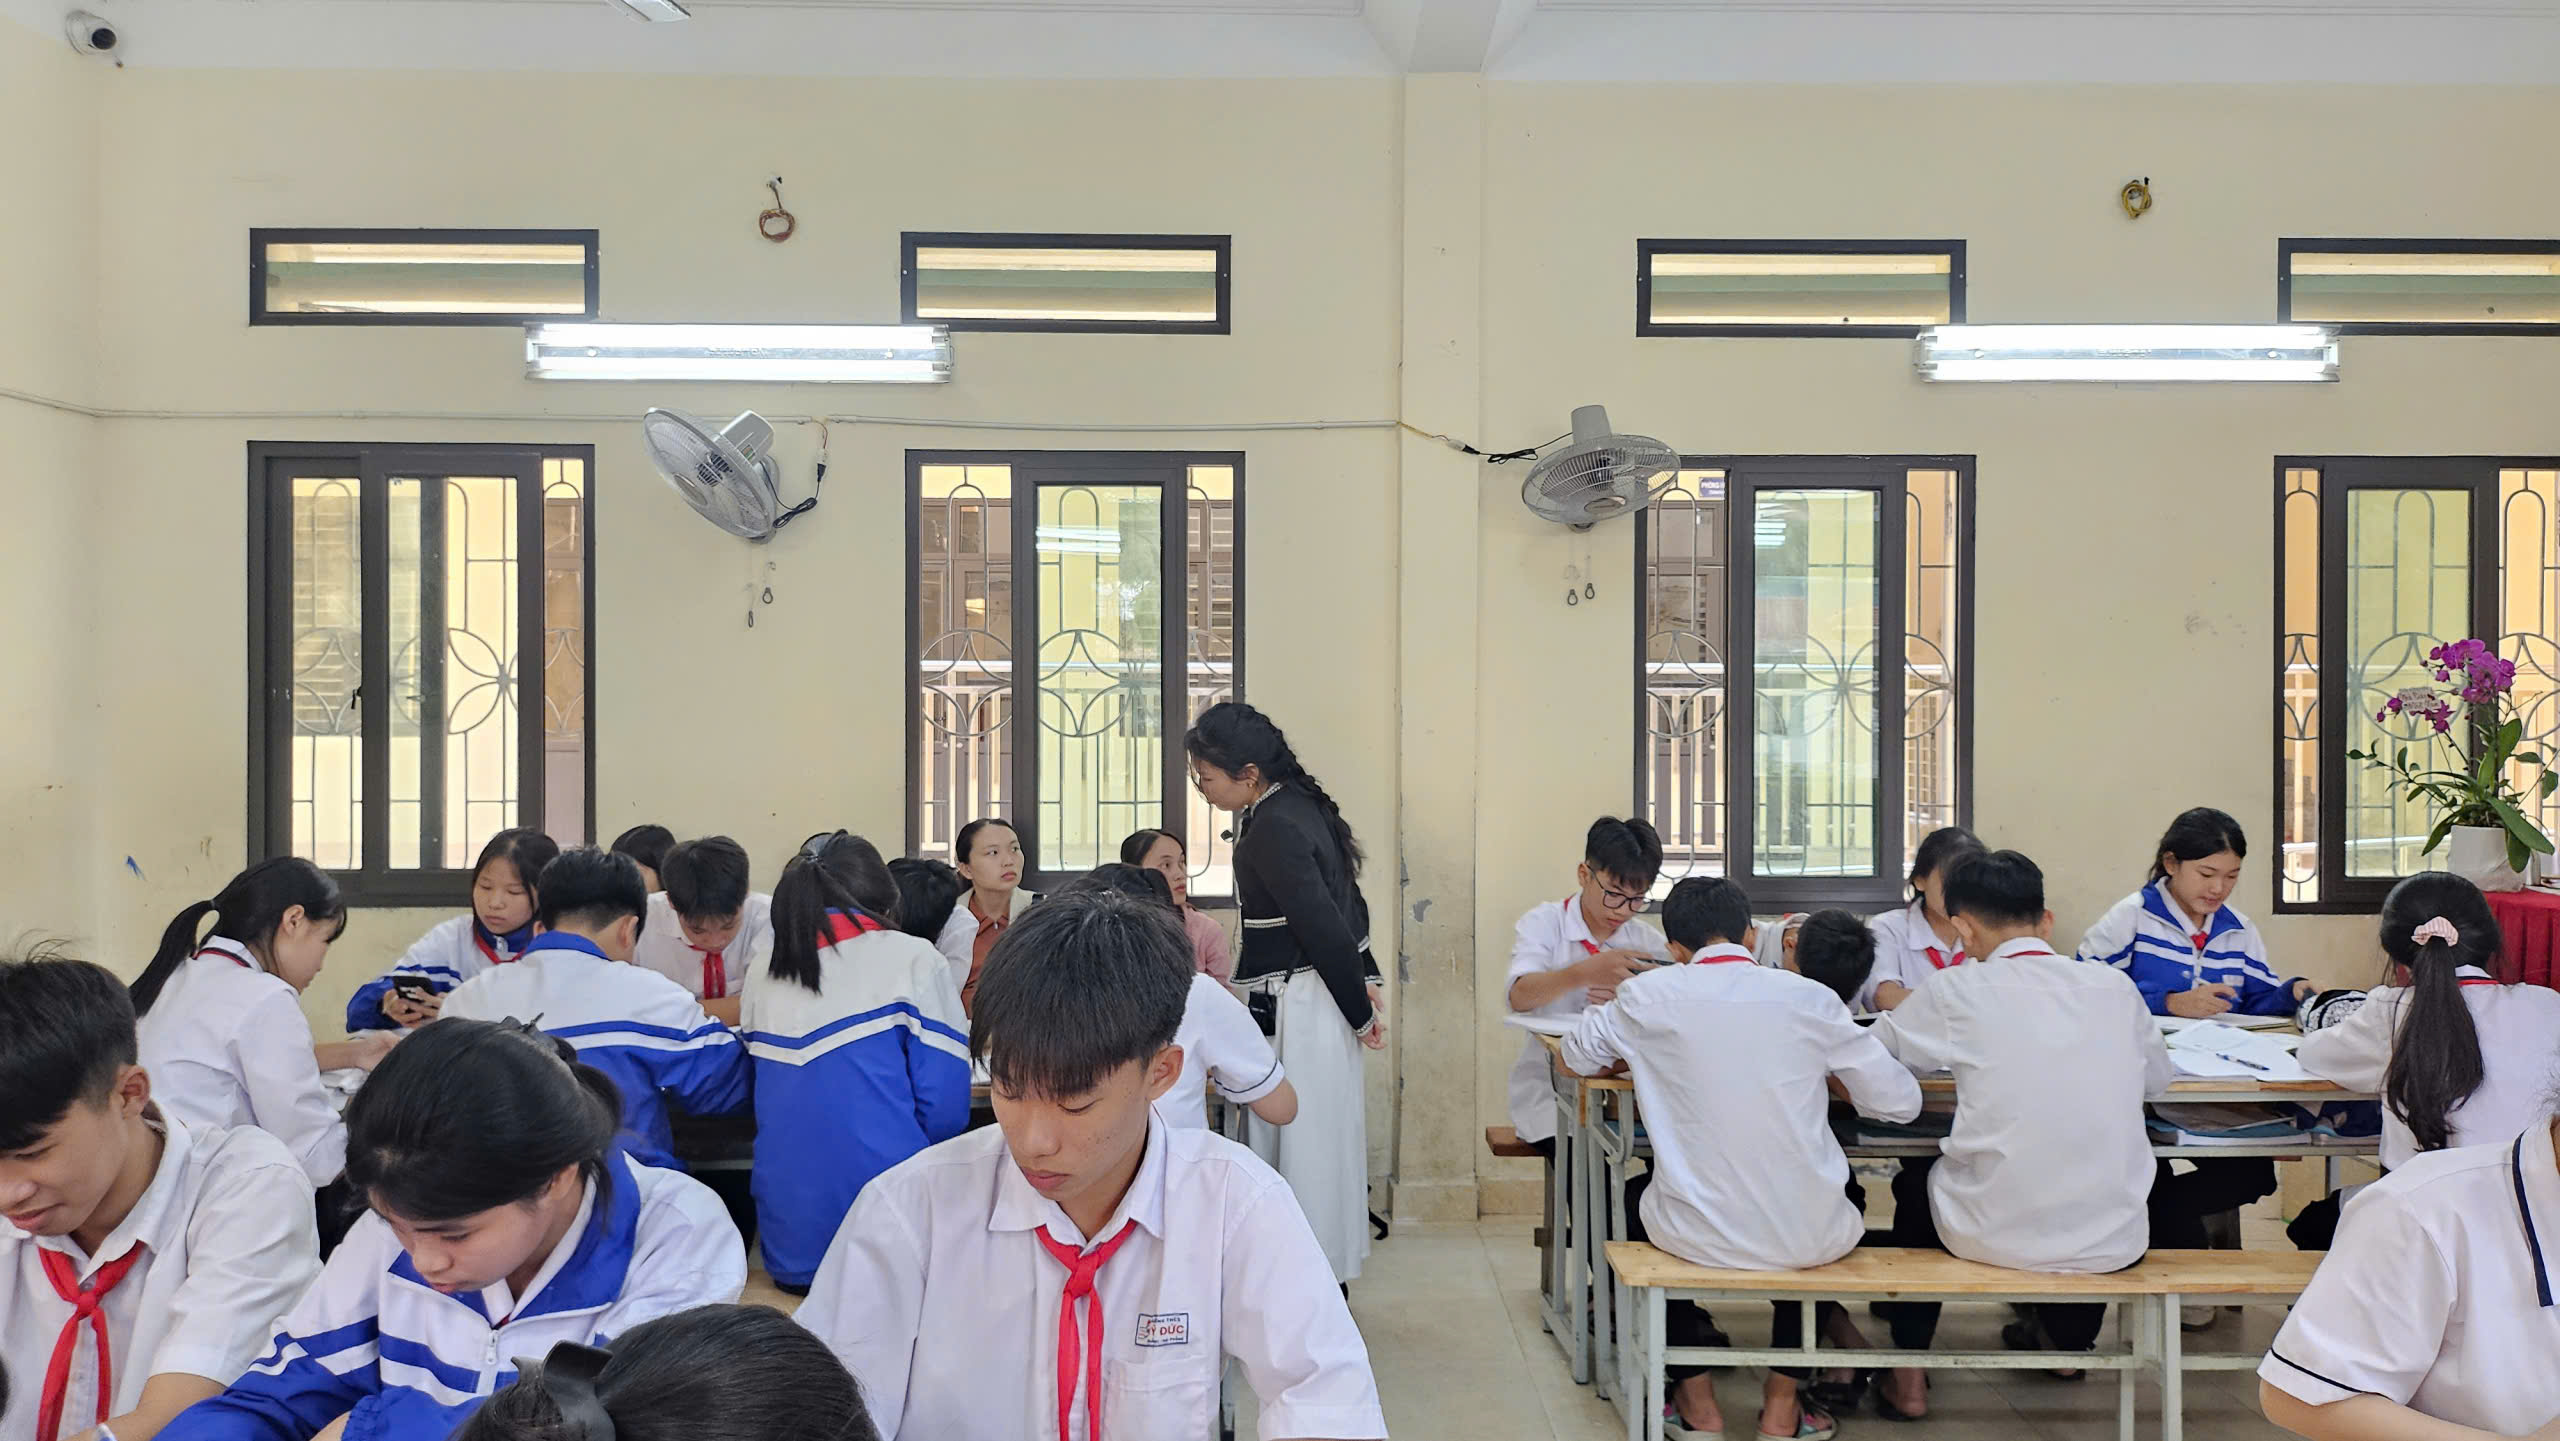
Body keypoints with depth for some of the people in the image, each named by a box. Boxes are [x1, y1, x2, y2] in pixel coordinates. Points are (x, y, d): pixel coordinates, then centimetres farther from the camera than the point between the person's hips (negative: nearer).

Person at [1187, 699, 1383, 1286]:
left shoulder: (1272, 831, -20)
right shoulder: (1300, 806, 9)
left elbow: (1325, 928, -21)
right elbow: (1346, 904, 16)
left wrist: (1359, 1012, -11)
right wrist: (1363, 978, 15)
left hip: (1297, 1010, -10)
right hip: (1318, 1001, 10)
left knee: (1299, 1140, -1)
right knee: (1322, 1138, 15)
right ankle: (1328, 1277, 25)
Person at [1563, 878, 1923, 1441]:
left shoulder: (1650, 995, -5)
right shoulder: (1810, 998, -4)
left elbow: (1578, 1057, 13)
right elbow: (1902, 1100, 0)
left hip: (1699, 1236, -1)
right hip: (1809, 1238, 1)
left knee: (1636, 1198, 33)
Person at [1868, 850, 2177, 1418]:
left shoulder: (1956, 991, -11)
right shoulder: (2115, 987, -2)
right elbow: (2156, 1077, 15)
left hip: (1996, 1236, -3)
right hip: (2115, 1242, 3)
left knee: (1914, 1181, 31)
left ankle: (1909, 1376, 34)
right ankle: (2069, 1334, 53)